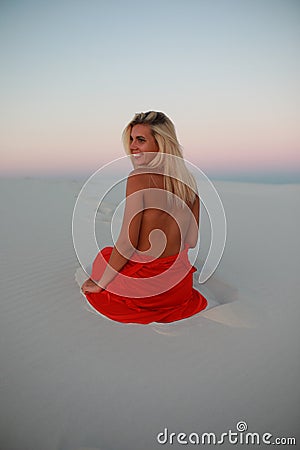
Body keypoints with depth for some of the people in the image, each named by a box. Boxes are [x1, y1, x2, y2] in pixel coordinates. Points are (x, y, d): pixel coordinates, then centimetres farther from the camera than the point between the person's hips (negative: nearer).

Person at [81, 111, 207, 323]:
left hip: (145, 281, -6)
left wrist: (100, 283, -5)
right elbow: (192, 241, 5)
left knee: (103, 256, 26)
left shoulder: (139, 178, -18)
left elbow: (127, 242, -19)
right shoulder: (188, 179, 0)